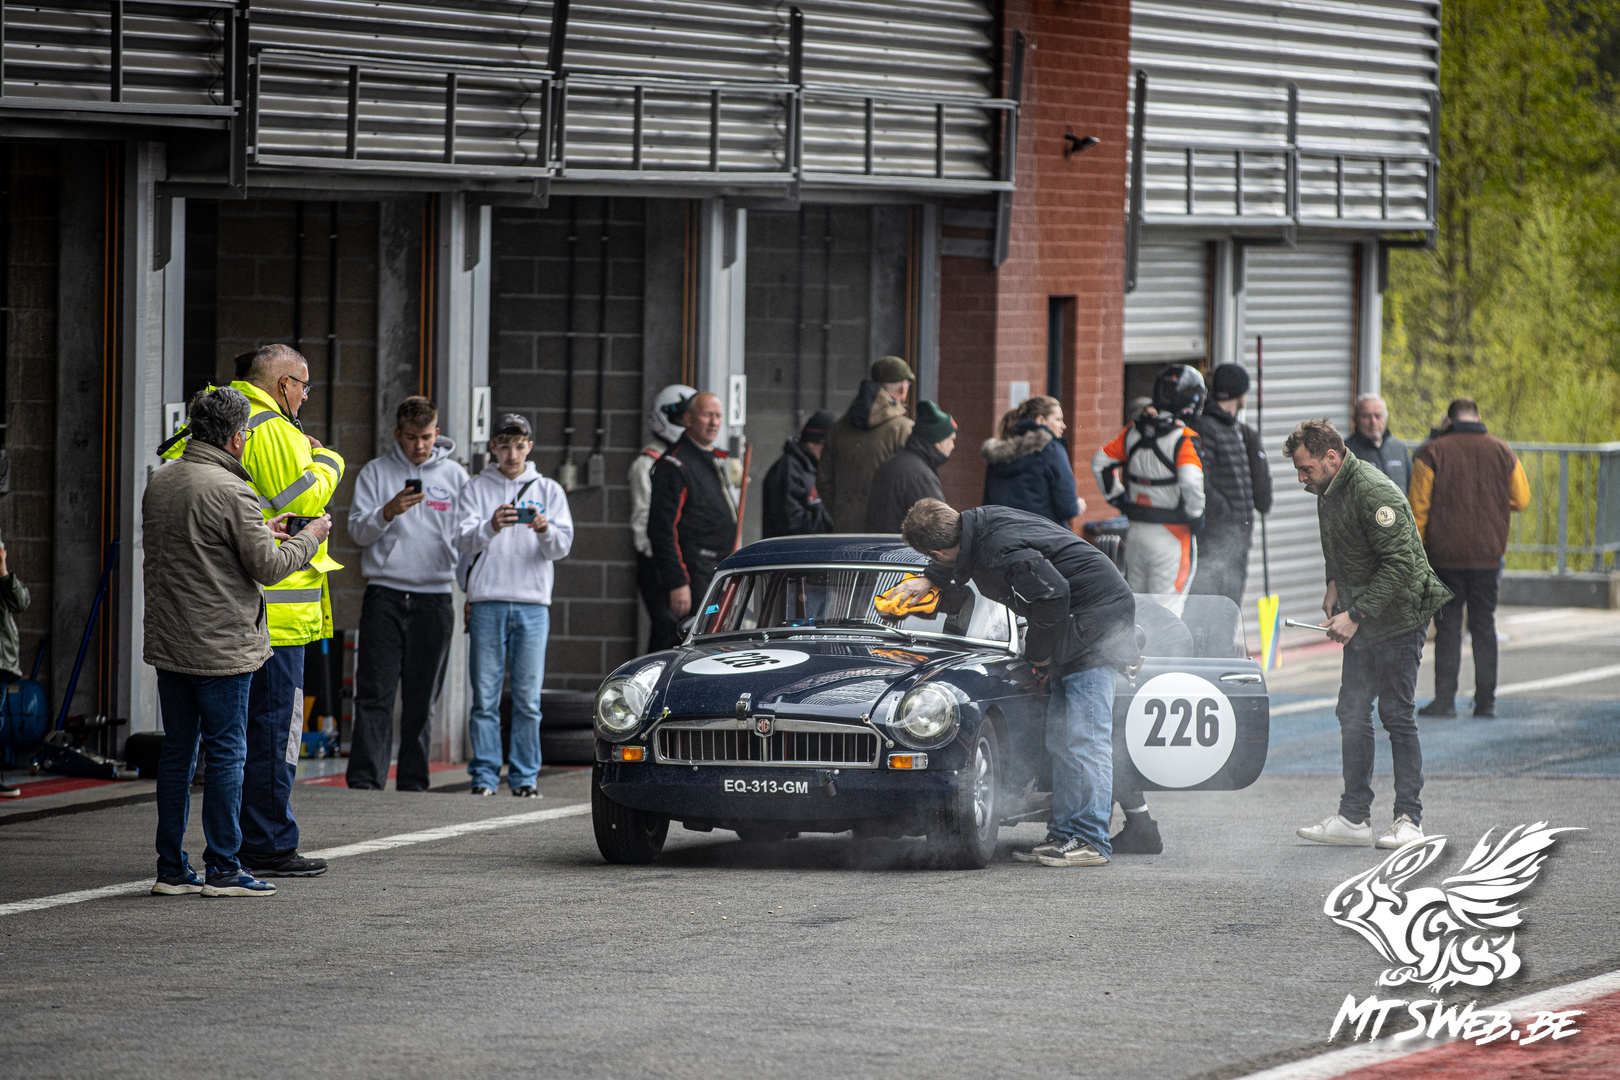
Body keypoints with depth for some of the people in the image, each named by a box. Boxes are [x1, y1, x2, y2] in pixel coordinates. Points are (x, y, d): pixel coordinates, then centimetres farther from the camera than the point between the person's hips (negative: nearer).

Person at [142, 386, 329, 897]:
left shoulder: (160, 483, 8)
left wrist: (257, 531, 23)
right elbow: (267, 567, -15)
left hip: (167, 643, 7)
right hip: (221, 645, -7)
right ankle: (223, 869, 2)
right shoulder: (229, 491, -16)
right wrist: (309, 538, 4)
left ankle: (171, 868, 14)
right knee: (226, 753, 0)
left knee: (176, 753, 12)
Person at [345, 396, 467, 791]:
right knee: (374, 693, -7)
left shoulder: (454, 476, 9)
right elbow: (358, 531, 0)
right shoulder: (375, 473, 7)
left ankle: (413, 782, 7)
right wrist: (388, 513, -19)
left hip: (434, 598, 1)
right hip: (384, 593, -1)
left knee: (421, 699, 3)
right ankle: (366, 779, -11)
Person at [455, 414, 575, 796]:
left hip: (532, 604, 0)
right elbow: (464, 541, -4)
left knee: (528, 698, -1)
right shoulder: (476, 489, 10)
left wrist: (545, 531, -21)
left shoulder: (548, 490, 12)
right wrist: (490, 527, -25)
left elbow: (562, 546, 2)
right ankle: (484, 775, 3)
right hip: (487, 603, 0)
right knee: (485, 696, -1)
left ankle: (525, 776, 4)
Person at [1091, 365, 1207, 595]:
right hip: (1170, 537, -6)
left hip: (1136, 533, 6)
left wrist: (1118, 498, 19)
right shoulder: (1184, 439, -14)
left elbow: (1100, 462, 13)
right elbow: (1191, 481, -27)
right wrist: (1196, 515, -11)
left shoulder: (1134, 432, 6)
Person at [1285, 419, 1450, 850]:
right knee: (1352, 713, 7)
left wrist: (1356, 614, -23)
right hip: (1361, 622, 9)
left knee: (1396, 714, -7)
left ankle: (1409, 819, -1)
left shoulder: (1374, 492, -22)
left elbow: (1400, 563, -25)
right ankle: (1353, 818, 12)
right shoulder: (1329, 492, 7)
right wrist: (1334, 588, 9)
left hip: (1398, 616, -9)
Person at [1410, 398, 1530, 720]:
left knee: (1448, 625, 1)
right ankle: (1486, 701, 7)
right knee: (1484, 626, 8)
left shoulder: (1432, 453, -4)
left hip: (1445, 553, -2)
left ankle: (1445, 698, -5)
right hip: (1488, 554, 2)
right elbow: (1521, 498, 10)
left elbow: (1418, 508, -5)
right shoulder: (1501, 452, 4)